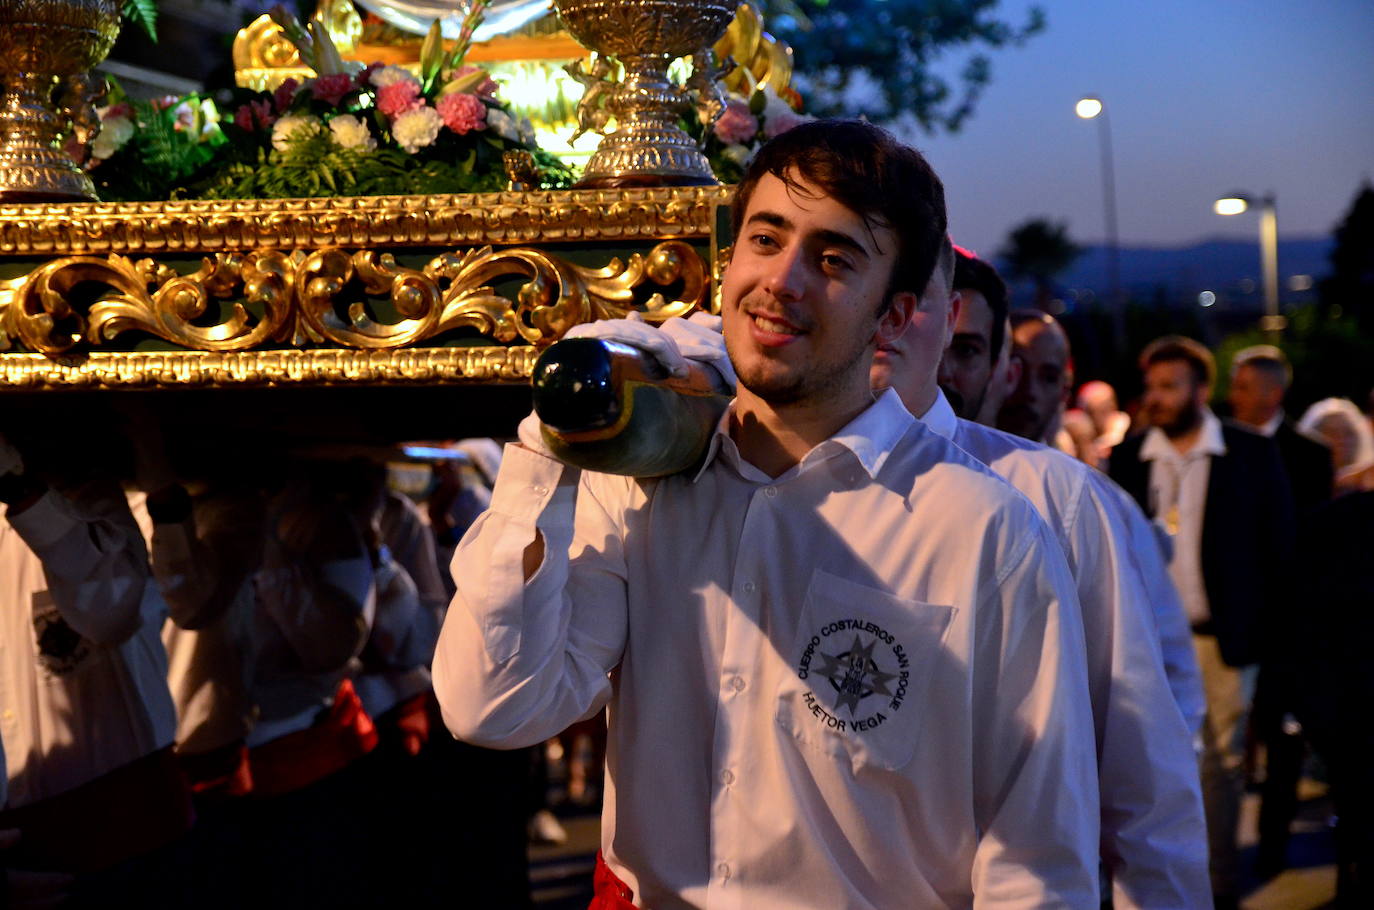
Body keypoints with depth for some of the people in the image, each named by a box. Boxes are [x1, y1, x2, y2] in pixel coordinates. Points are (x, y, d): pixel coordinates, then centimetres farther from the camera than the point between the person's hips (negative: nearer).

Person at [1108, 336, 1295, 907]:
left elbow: (1278, 543, 0)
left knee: (1224, 757, 9)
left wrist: (1269, 624, -5)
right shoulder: (1128, 458, 3)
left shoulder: (1252, 455, -2)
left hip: (1224, 633, -1)